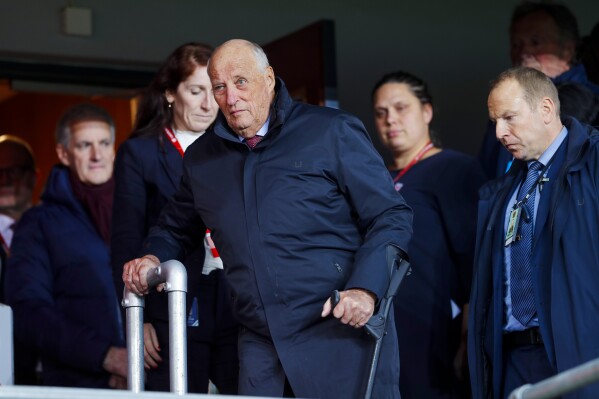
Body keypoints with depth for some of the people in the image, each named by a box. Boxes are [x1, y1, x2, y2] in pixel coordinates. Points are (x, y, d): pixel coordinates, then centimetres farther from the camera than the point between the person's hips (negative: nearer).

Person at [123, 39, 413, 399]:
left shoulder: (333, 132, -1)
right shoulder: (202, 159, 14)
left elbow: (392, 217, -2)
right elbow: (175, 229, 30)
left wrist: (365, 288, -16)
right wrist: (153, 258, 8)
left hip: (343, 333, -4)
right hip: (262, 348, 4)